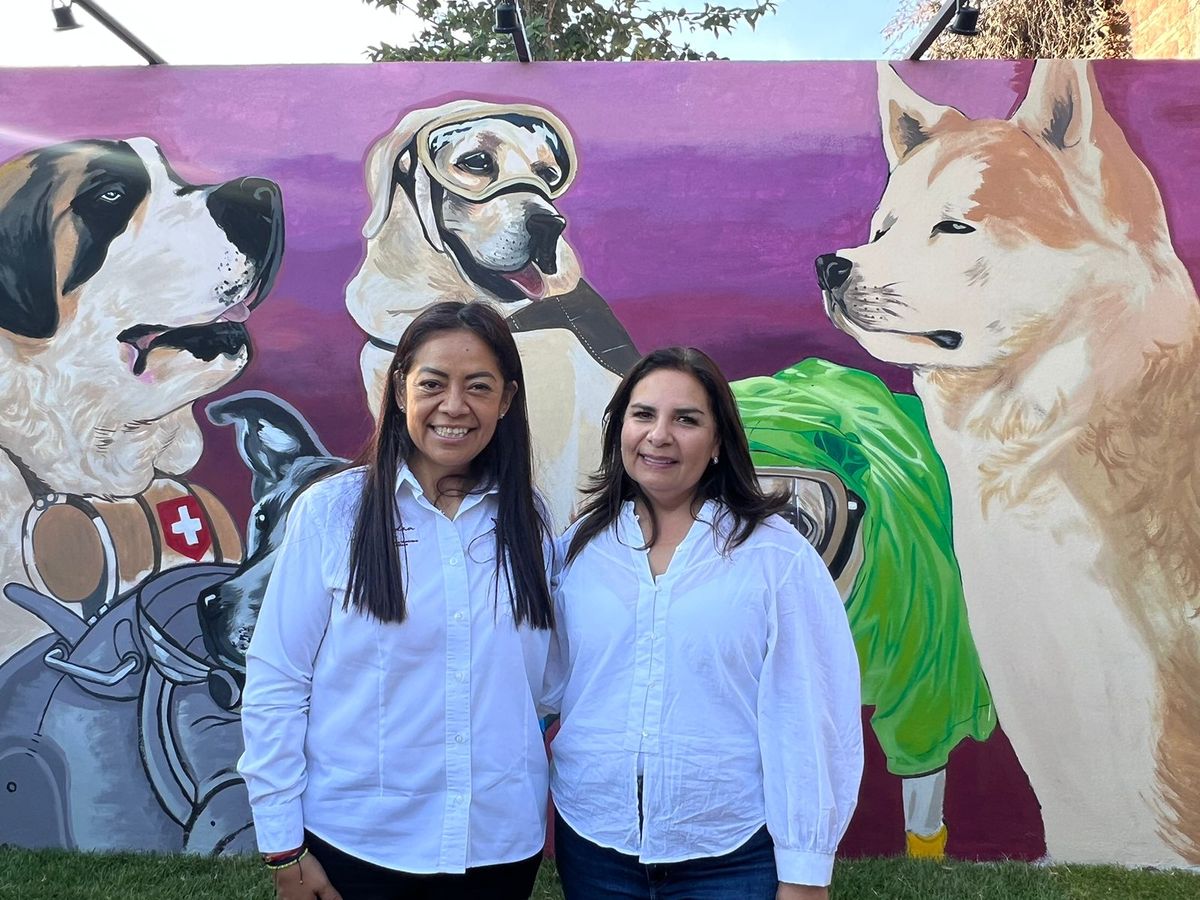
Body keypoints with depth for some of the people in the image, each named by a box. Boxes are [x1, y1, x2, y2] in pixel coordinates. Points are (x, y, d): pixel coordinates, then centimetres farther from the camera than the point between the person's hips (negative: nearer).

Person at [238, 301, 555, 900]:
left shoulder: (528, 521, -1)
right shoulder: (330, 510, -10)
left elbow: (538, 685, 6)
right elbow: (274, 684, -7)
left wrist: (549, 806, 4)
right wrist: (284, 848, -6)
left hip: (502, 845, 3)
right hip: (354, 843, -2)